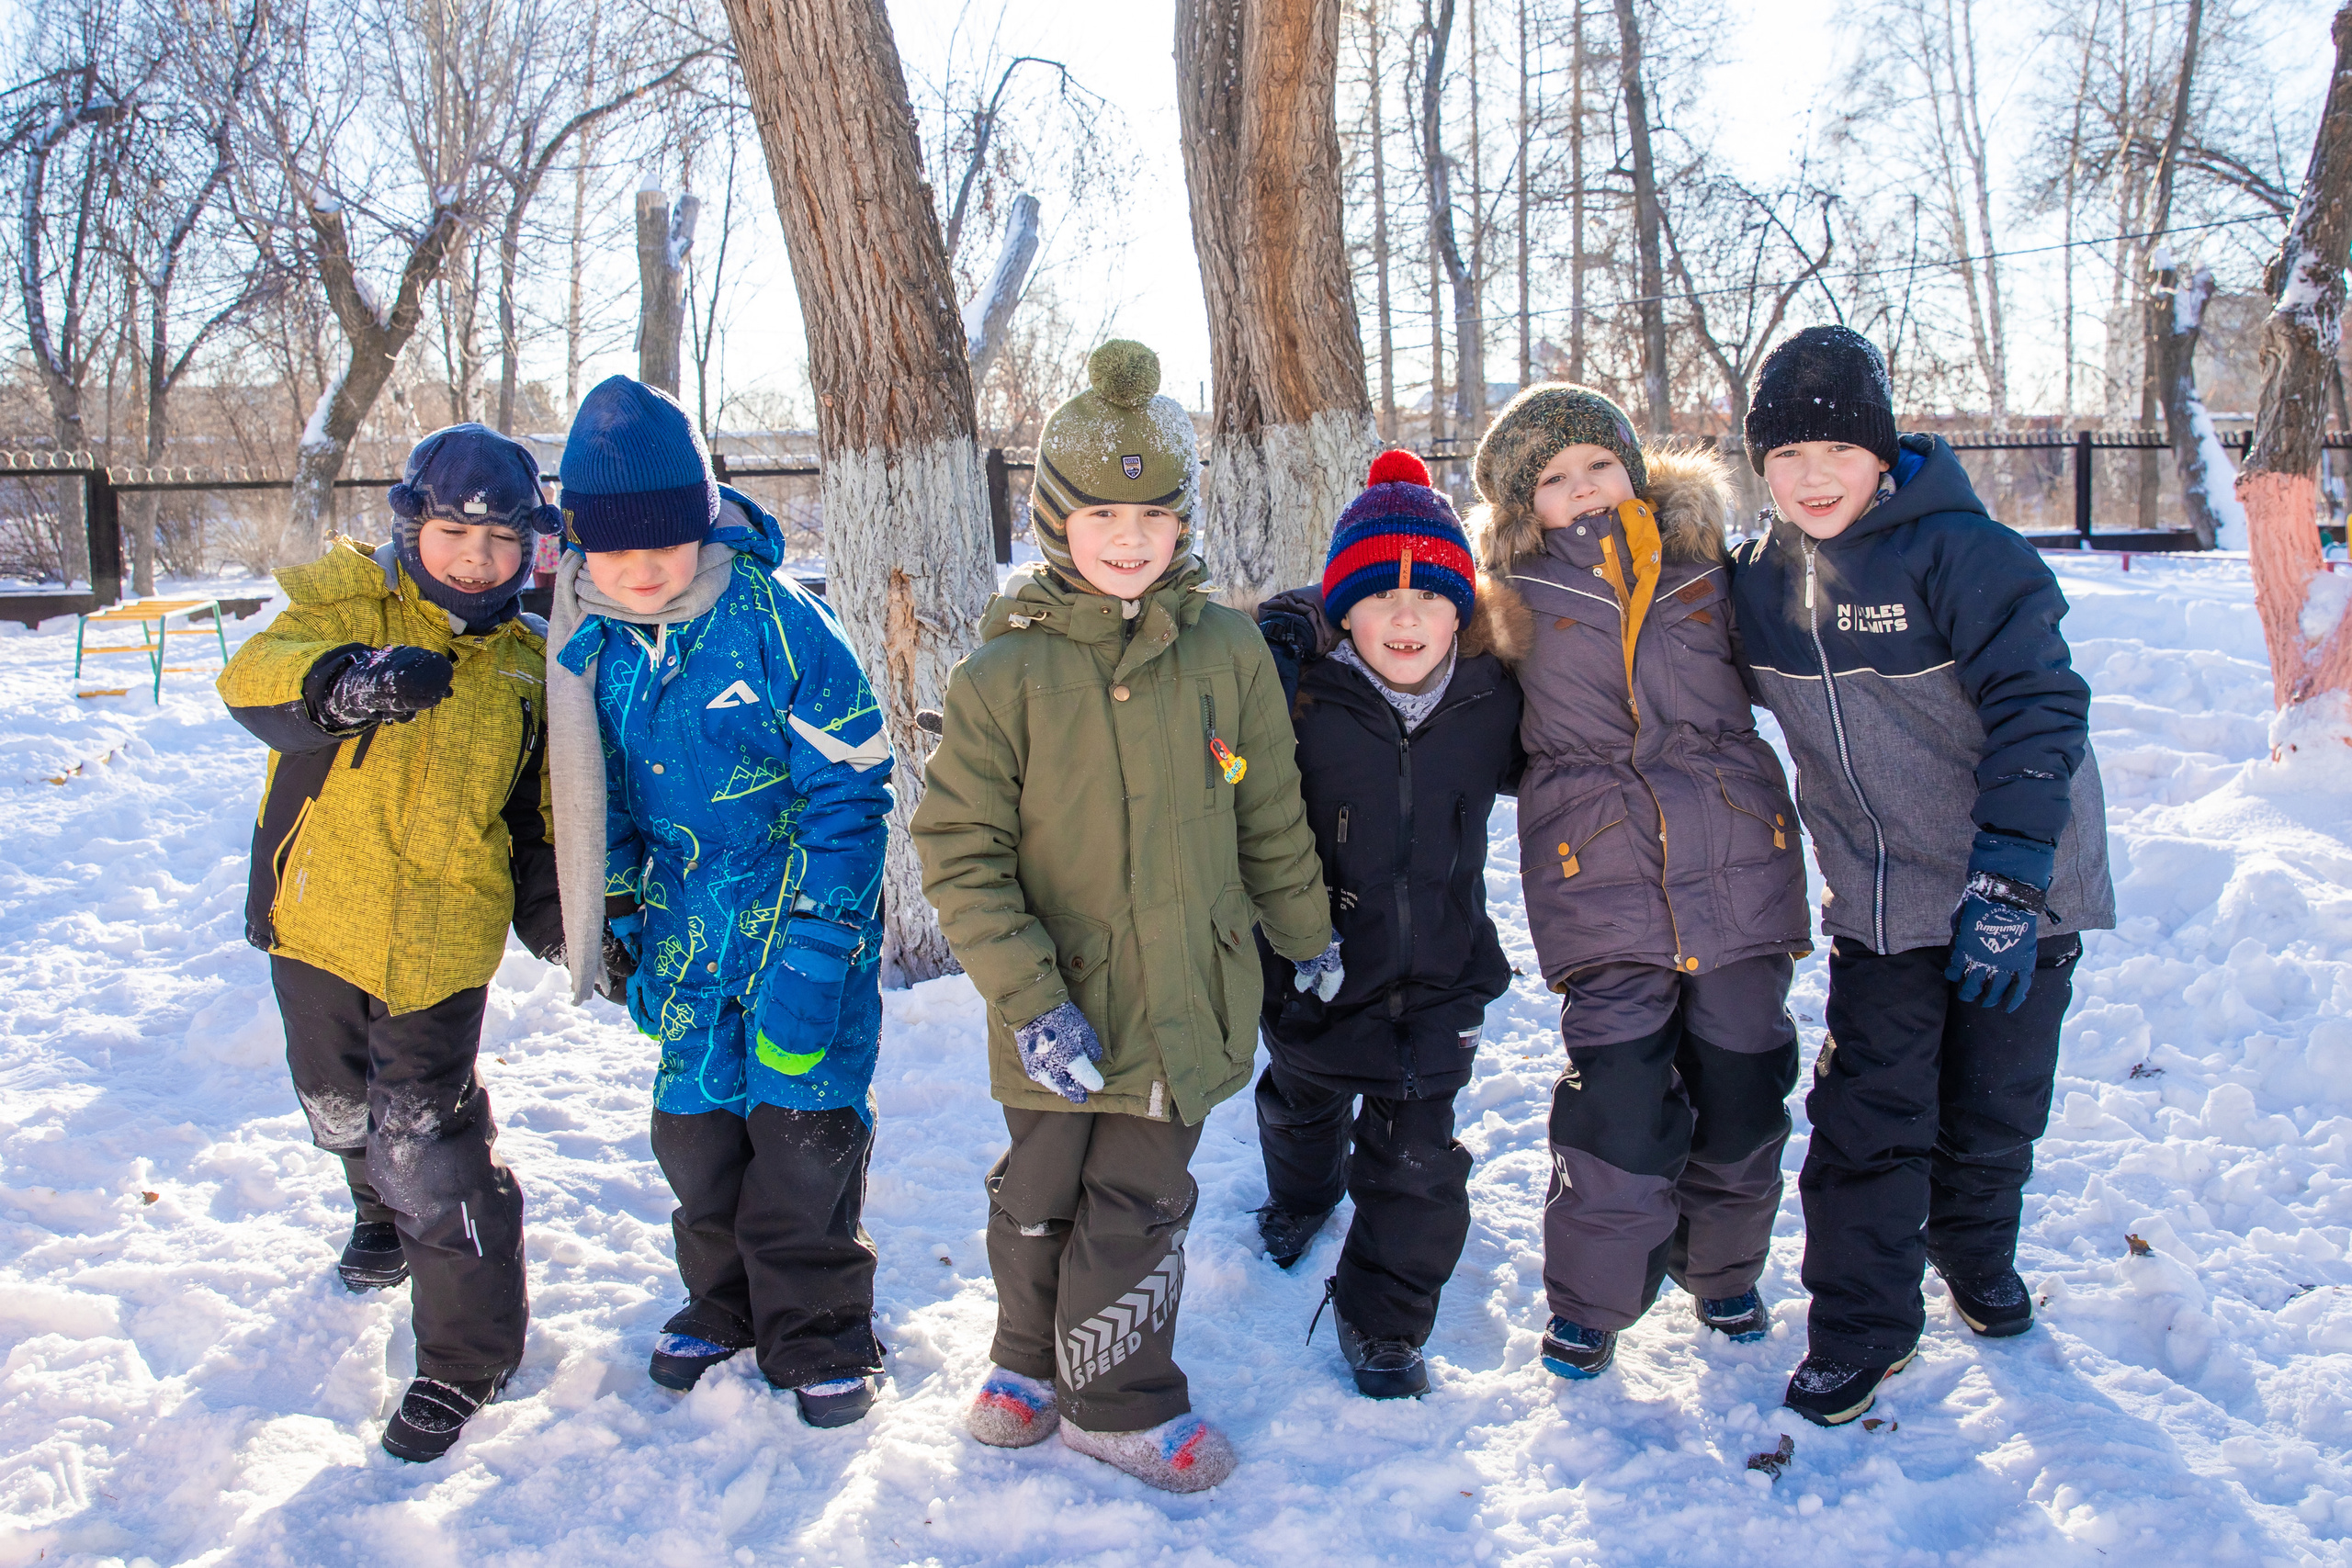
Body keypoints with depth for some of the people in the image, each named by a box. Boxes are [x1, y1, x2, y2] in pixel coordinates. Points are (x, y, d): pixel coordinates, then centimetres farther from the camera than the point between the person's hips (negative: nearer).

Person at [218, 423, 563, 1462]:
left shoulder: (528, 663, 3)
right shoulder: (348, 599, -3)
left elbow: (540, 808, 14)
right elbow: (253, 674, -23)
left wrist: (551, 906, 2)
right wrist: (344, 681, -42)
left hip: (442, 939, -2)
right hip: (318, 918, 2)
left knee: (427, 1142, -8)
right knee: (340, 1105, 23)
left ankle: (465, 1355, 8)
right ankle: (384, 1209, 56)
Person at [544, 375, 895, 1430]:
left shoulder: (774, 618, -17)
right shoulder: (592, 639, -1)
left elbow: (852, 782, -13)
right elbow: (595, 788, 14)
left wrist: (818, 926, -16)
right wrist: (612, 906, 10)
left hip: (802, 910, -5)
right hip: (683, 921, 5)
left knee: (801, 1123, -3)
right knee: (692, 1122, 11)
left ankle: (821, 1338, 16)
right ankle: (724, 1304, 34)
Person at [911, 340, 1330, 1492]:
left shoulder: (1228, 652, -2)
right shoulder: (1002, 675, -8)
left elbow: (1272, 821, 9)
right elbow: (959, 850, -9)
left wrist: (1308, 943, 17)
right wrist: (1028, 999, -16)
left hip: (1182, 1001, 1)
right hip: (1056, 1016, 0)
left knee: (1139, 1206, 8)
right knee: (1036, 1200, 16)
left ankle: (1118, 1397, 31)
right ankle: (1031, 1360, 42)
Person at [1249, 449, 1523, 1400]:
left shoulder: (1490, 695, -9)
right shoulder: (1289, 681, -23)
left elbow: (1527, 771, 14)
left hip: (1439, 969, 1)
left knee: (1416, 1156, 1)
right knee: (1305, 1099, 27)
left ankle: (1383, 1322, 22)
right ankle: (1303, 1192, 61)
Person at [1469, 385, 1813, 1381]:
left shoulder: (1707, 568, 6)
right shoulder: (1519, 599, 2)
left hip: (1738, 877, 3)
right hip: (1603, 895, -2)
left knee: (1742, 1096, 11)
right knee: (1617, 1107, -8)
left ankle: (1723, 1270, 37)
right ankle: (1592, 1298, 16)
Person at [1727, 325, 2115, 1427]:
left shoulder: (1960, 553, -19)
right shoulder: (1760, 576, -2)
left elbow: (2039, 713, -21)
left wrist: (2007, 886, -25)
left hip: (2012, 896, -3)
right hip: (1876, 905, 3)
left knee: (1990, 1112, 13)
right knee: (1865, 1118, 1)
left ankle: (1977, 1260, 42)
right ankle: (1861, 1327, 18)